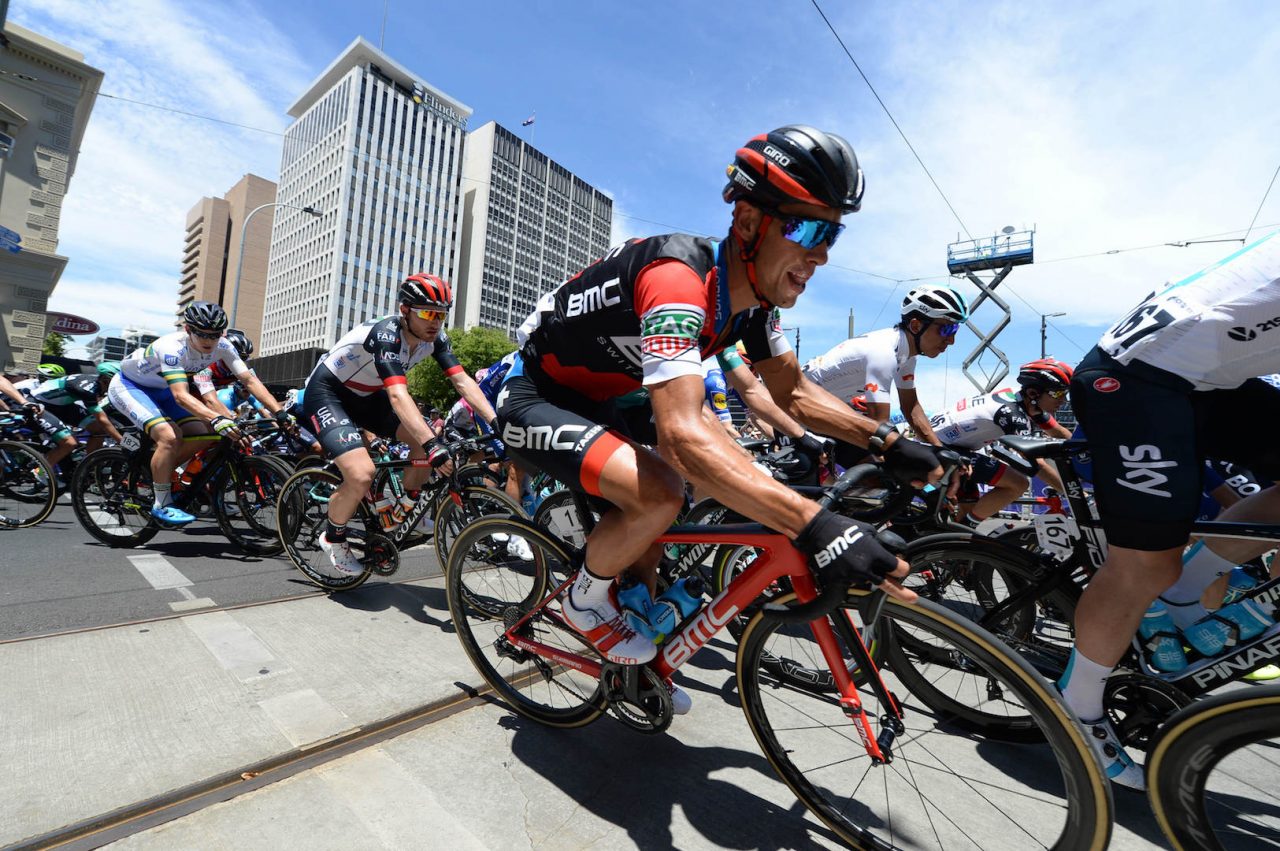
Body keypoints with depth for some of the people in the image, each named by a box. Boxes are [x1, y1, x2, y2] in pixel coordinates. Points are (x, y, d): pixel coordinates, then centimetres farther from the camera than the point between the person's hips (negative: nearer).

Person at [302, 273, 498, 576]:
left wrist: (496, 423, -31)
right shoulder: (386, 334, -33)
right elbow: (398, 396, -46)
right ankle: (333, 537, 6)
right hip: (327, 393, -7)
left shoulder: (434, 336, -12)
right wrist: (433, 446, -56)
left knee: (428, 436, -9)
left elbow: (462, 381, -19)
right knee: (362, 475, -24)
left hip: (366, 396, 7)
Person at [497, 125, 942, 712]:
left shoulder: (753, 295, -4)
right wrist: (815, 525, -49)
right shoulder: (679, 278, -33)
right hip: (534, 401, -8)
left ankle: (640, 662, 33)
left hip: (593, 402, 9)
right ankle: (585, 597, 1)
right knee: (659, 493, -31)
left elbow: (794, 393, 4)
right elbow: (679, 434, -44)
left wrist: (884, 441, -8)